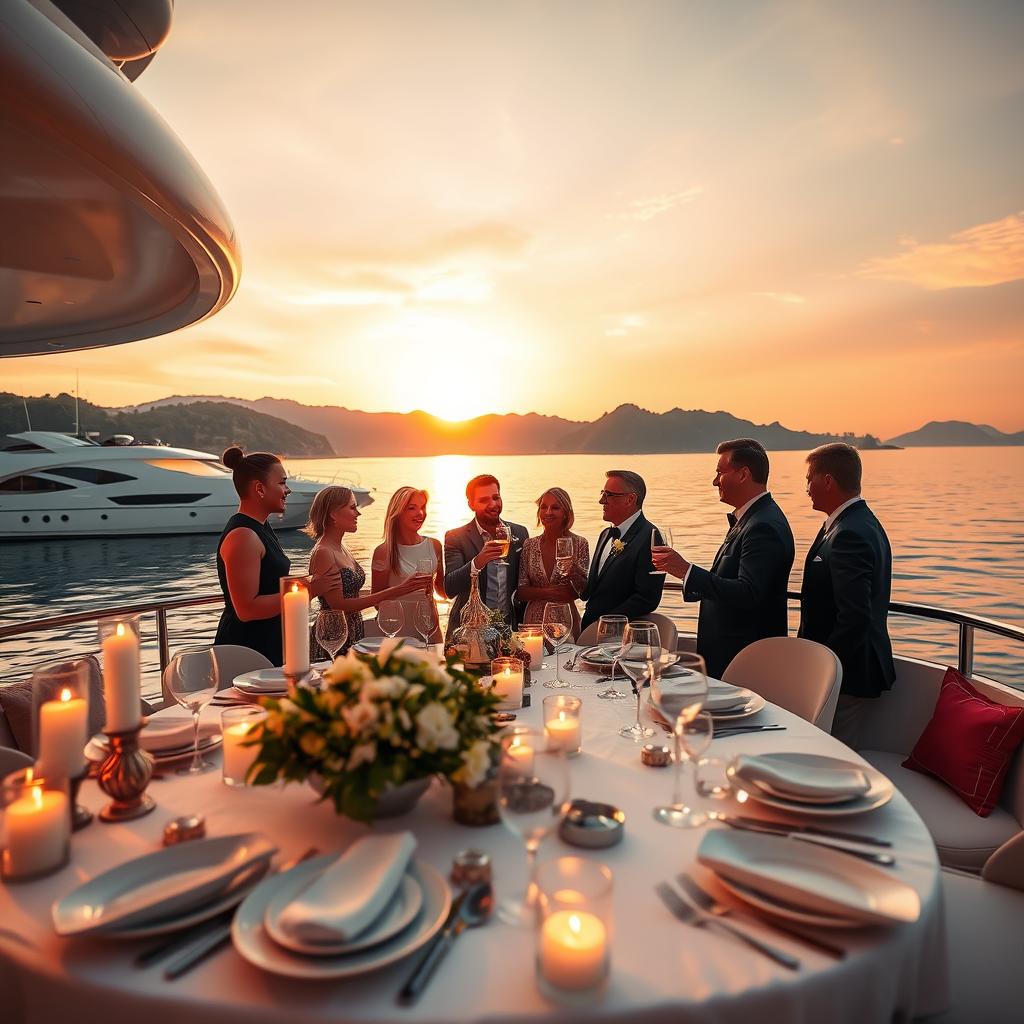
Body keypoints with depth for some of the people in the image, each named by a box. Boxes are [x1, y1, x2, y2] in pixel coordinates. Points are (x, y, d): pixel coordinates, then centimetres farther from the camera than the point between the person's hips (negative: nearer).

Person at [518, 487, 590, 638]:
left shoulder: (579, 544, -5)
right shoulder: (529, 545, 0)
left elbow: (584, 591, -8)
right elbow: (521, 592, -2)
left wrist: (573, 569, -25)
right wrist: (549, 592, -16)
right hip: (534, 620, 1)